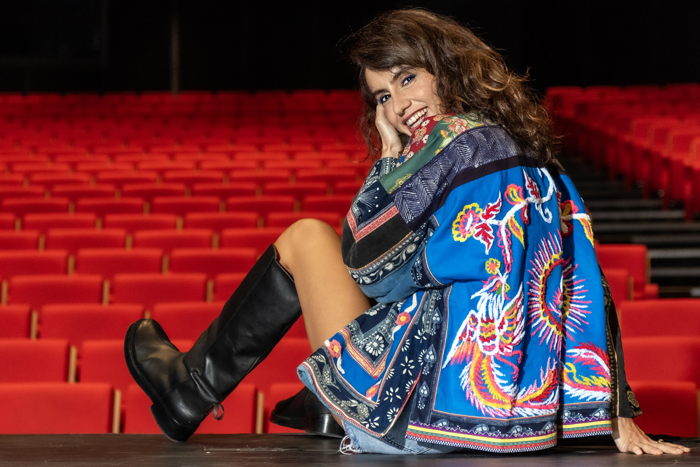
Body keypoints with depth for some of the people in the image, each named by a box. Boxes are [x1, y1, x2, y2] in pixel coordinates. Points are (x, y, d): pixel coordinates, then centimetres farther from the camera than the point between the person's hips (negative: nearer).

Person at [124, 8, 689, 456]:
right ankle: (323, 407, 45)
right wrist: (622, 420, 9)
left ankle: (193, 391, 28)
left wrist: (391, 154, 1)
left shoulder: (458, 141, -14)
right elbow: (589, 285, 8)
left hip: (417, 413, -7)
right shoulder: (532, 155, 9)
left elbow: (360, 253, -11)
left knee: (305, 239, 14)